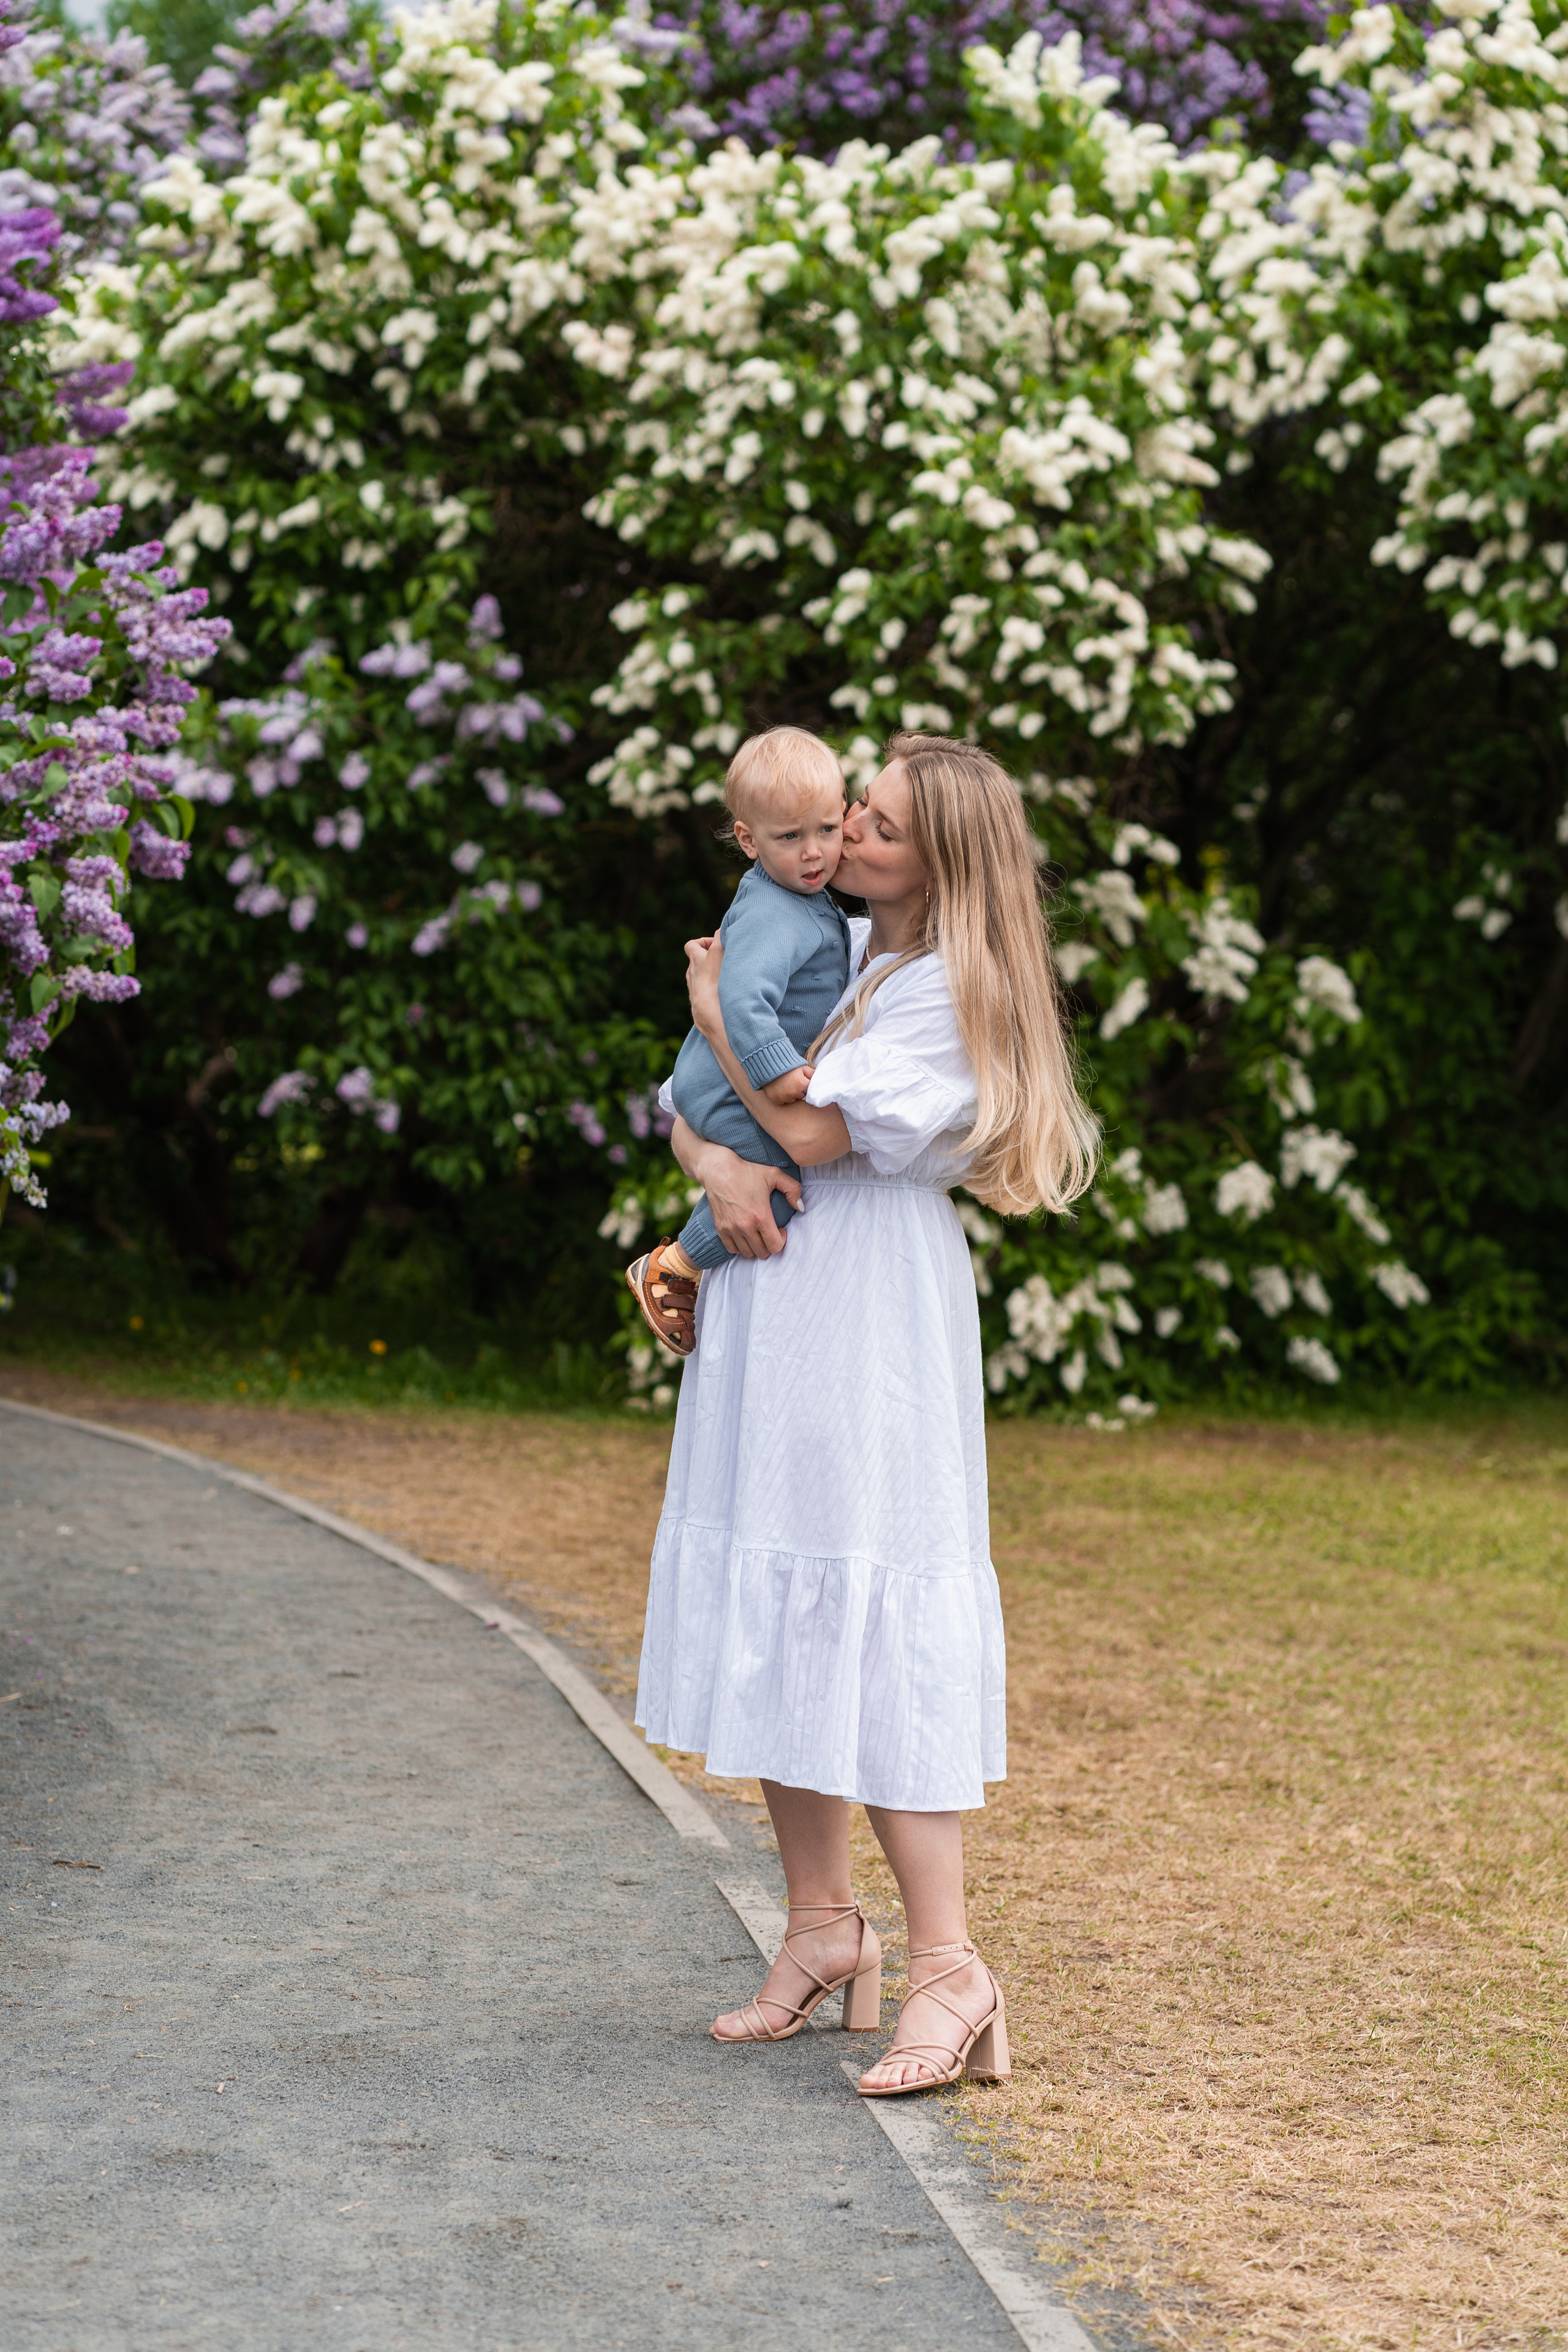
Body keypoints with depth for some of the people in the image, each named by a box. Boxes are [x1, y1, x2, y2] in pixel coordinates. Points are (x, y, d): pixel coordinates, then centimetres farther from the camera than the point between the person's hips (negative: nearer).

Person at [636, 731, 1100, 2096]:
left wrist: (717, 1008, -3)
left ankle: (948, 1967, -8)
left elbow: (813, 1131, -16)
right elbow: (689, 1107, 13)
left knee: (873, 1634, -11)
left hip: (871, 1335, -8)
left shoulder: (951, 994, -11)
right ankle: (823, 1924, 21)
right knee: (771, 1619, 10)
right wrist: (711, 1165, -10)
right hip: (768, 1317, 8)